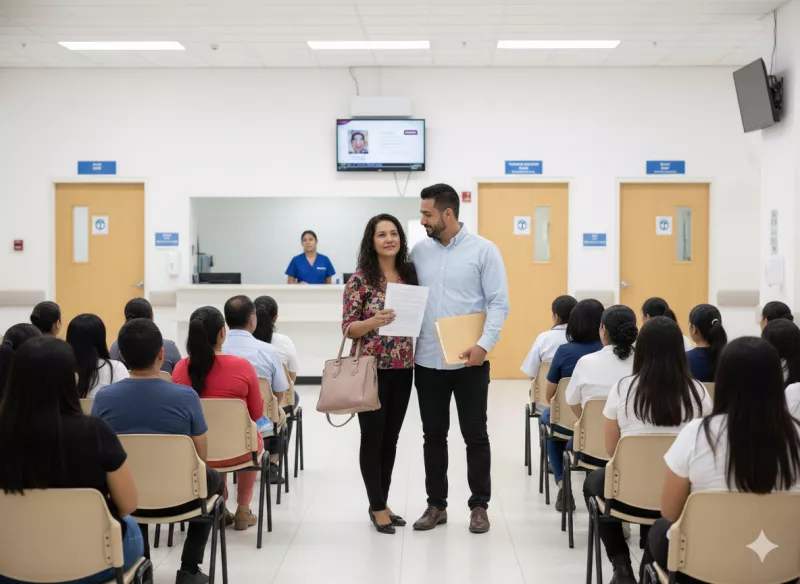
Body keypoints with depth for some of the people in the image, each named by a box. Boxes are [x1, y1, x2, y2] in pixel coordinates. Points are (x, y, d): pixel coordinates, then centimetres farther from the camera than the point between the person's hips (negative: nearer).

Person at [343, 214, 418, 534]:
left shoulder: (410, 274, 7)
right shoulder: (360, 279, -8)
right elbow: (347, 328, -10)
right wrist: (374, 321, -26)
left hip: (402, 369, 5)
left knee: (391, 439, 12)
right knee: (372, 438, 2)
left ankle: (382, 504, 24)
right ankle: (378, 507, 14)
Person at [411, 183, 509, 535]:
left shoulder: (483, 250, -4)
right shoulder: (419, 251, 7)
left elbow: (499, 303, -7)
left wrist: (484, 344, -19)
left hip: (469, 361, -3)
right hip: (428, 360, 4)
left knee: (475, 435, 5)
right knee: (433, 435, 11)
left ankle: (479, 506, 17)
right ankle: (436, 505, 22)